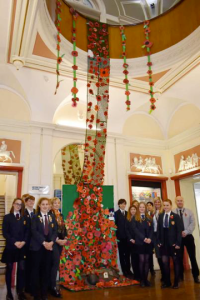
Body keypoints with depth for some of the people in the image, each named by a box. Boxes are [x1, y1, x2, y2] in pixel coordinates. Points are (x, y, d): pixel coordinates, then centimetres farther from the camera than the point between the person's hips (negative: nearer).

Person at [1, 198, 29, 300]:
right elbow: (5, 232, -6)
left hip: (22, 247, 2)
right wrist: (14, 242, -15)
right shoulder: (7, 217, 0)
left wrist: (23, 242, -10)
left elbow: (27, 231, 6)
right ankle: (9, 292, 21)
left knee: (22, 268, 2)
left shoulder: (24, 218, 9)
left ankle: (20, 291, 17)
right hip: (10, 247, -2)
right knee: (9, 269, 8)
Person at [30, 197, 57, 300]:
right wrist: (43, 242, -19)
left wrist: (51, 242, -12)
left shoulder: (52, 217, 11)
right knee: (36, 269, 3)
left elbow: (55, 231, 5)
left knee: (46, 270, 8)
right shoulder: (35, 217, 0)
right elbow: (34, 231, -11)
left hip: (49, 246, 3)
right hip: (37, 246, -3)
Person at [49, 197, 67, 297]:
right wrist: (57, 239, -16)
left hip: (61, 241, 7)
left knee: (55, 262, 11)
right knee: (56, 262, -11)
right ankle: (53, 286, -2)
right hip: (53, 241, -7)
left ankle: (51, 283, 21)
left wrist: (65, 238, 2)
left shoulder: (61, 215, 13)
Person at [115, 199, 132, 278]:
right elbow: (115, 224, -9)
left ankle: (128, 270, 20)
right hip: (120, 236, -4)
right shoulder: (116, 213, -4)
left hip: (127, 236, 4)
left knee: (127, 254, 10)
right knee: (122, 254, 4)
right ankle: (124, 271, 10)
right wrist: (117, 235, -14)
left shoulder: (127, 213, 11)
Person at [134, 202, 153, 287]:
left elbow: (152, 229, 7)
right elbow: (136, 230, -6)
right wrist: (143, 238, -15)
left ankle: (146, 279, 13)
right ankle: (142, 280, 7)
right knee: (142, 260, -3)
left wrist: (150, 238, -10)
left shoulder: (149, 218, 13)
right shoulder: (135, 218, 2)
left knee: (147, 260, 6)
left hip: (149, 242, 3)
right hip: (140, 242, -3)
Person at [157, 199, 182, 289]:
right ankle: (167, 282, 17)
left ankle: (176, 282, 21)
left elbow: (179, 231, -6)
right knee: (165, 262, 4)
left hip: (173, 243, -3)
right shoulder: (160, 216, 8)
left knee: (176, 262, 9)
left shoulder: (176, 216, -3)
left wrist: (178, 243, -12)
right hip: (164, 243, 3)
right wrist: (158, 241, 1)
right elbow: (158, 229, 8)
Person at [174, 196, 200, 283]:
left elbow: (193, 223, -3)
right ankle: (180, 276, 20)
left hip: (188, 236, 1)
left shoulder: (189, 211, 5)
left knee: (192, 256, 4)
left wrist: (186, 231, -16)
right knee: (180, 257, 7)